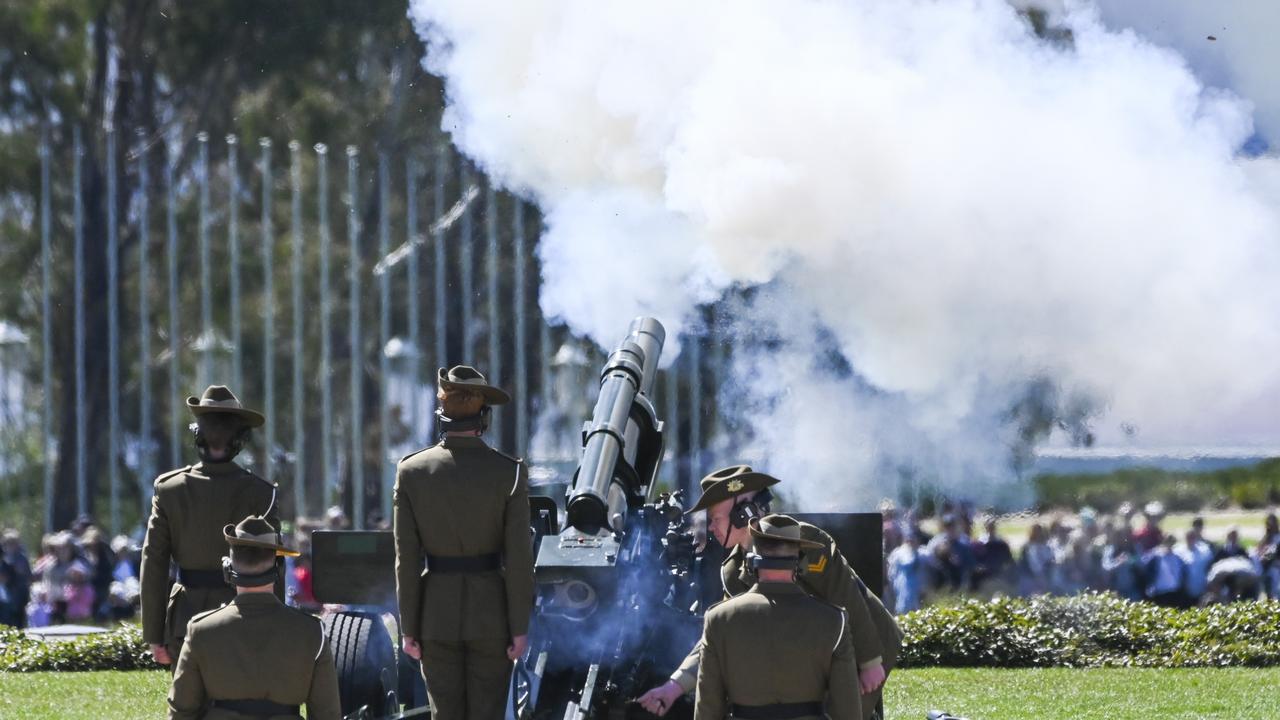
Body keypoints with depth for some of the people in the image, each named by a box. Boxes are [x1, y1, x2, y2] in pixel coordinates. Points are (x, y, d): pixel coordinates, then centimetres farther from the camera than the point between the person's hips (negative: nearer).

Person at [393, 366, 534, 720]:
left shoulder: (412, 471, -6)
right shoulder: (509, 472, -10)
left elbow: (407, 559, -3)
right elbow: (518, 558, -10)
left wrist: (409, 628, 3)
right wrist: (520, 627, -3)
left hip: (437, 611, 2)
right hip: (490, 612, -2)